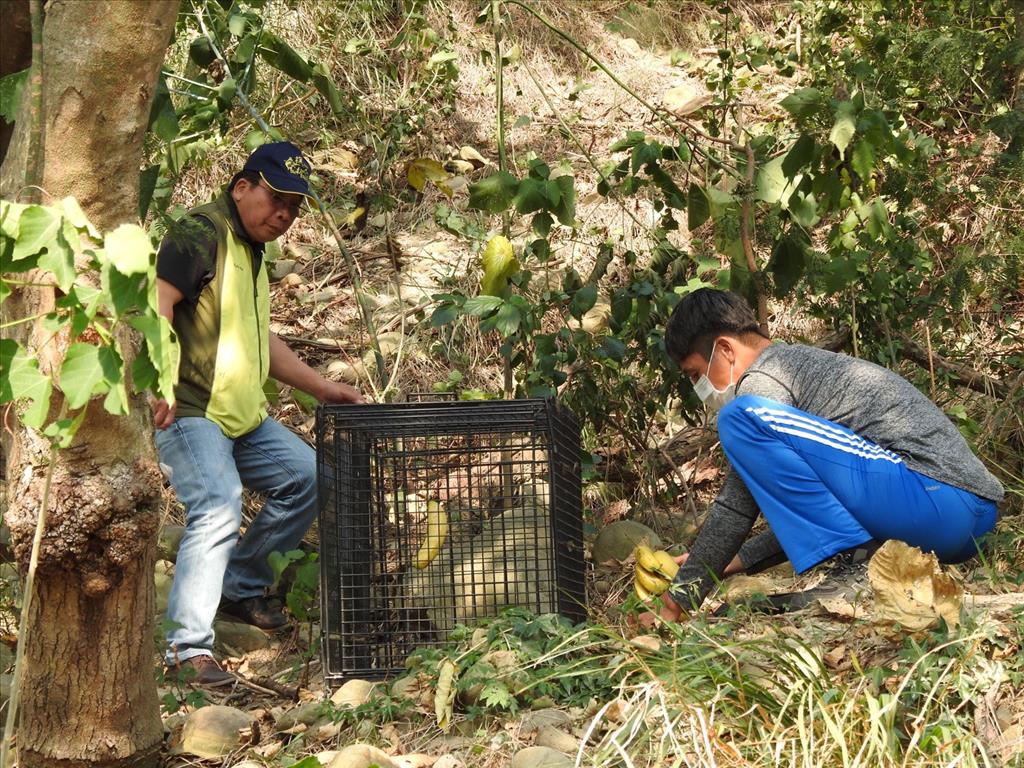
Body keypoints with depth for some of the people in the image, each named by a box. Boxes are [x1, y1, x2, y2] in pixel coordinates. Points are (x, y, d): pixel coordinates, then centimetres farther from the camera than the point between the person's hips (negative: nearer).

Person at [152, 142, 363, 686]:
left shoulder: (253, 251, 20)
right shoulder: (201, 233, -10)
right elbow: (157, 300, -25)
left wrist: (321, 388, 27)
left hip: (244, 416, 10)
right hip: (189, 412, -10)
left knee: (307, 478, 10)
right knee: (218, 510, -23)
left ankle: (241, 586, 23)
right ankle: (187, 645, -15)